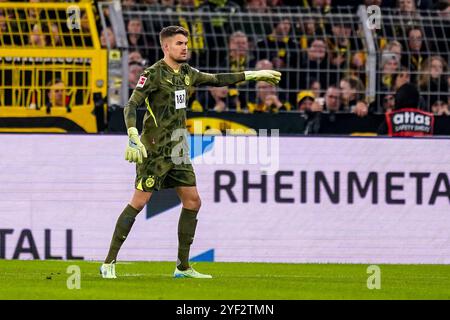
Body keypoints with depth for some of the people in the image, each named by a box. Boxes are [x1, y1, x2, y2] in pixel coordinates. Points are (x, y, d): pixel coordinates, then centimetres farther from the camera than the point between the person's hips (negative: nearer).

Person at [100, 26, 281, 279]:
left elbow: (217, 79, 25)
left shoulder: (187, 73, 12)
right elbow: (131, 105, -17)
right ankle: (109, 263, -7)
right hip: (155, 149, -8)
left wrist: (252, 75, 24)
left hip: (178, 149, 8)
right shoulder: (154, 74, -11)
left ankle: (183, 267, 12)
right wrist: (133, 137, -30)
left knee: (192, 201, 5)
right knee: (139, 202, -11)